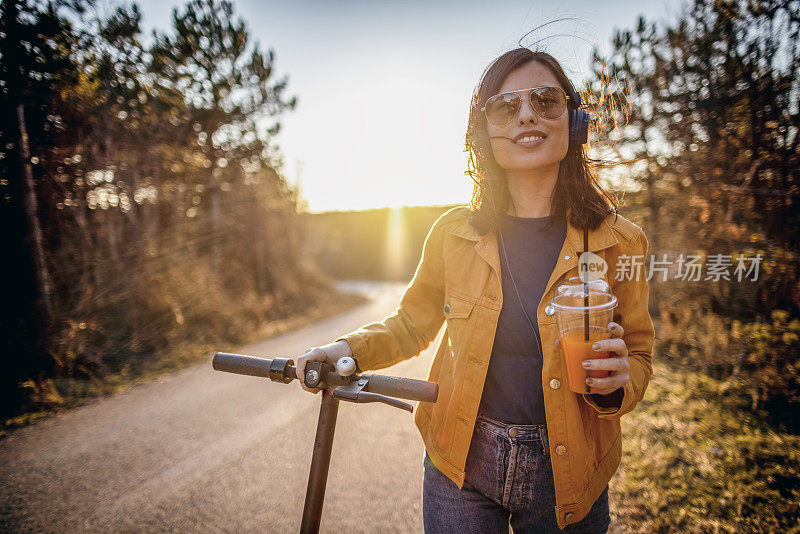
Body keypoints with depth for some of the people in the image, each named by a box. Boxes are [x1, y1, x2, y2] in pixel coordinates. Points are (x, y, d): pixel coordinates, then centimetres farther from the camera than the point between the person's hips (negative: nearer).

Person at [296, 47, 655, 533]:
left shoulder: (616, 243, -9)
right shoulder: (454, 233, -7)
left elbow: (639, 354, 2)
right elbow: (413, 322, 7)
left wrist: (615, 382, -20)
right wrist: (350, 349, -9)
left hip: (564, 474, 0)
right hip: (461, 462, 0)